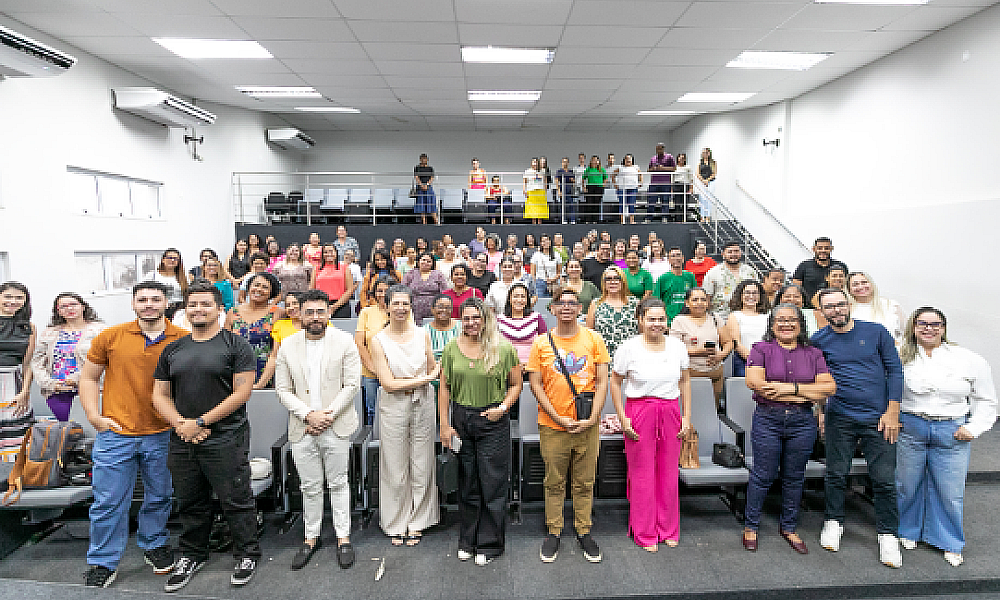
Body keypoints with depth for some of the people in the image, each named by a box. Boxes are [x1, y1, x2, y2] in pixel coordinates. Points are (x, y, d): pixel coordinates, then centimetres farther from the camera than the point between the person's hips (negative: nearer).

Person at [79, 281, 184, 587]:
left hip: (162, 435, 0)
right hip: (115, 433, 0)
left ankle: (154, 545, 38)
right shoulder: (110, 337, -1)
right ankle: (103, 563, 27)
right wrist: (94, 415, -1)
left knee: (159, 497, 15)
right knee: (108, 502, 7)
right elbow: (88, 377, 9)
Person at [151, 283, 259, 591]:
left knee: (236, 502, 3)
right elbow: (160, 395, 11)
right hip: (182, 441, 5)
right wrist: (180, 423, -7)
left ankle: (247, 555, 22)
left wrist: (200, 422, -14)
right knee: (190, 504, 18)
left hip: (225, 441, -5)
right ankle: (192, 555, 38)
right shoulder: (172, 350, 12)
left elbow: (242, 393, -12)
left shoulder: (236, 345, -5)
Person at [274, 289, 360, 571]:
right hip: (302, 428, 2)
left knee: (338, 484, 9)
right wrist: (308, 415, -10)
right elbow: (282, 390, 3)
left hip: (336, 427, -2)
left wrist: (327, 415, -12)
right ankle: (311, 537, 30)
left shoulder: (344, 341, -2)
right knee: (310, 487, 13)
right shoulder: (287, 346, 4)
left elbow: (352, 384, -6)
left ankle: (343, 538, 22)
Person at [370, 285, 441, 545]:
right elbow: (388, 384, -11)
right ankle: (396, 525, 26)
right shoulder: (379, 341, -6)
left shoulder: (423, 334, 1)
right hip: (394, 407, -2)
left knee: (421, 467, 10)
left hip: (423, 405, 2)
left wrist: (405, 382, -7)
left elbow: (433, 370, 10)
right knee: (395, 470, 8)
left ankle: (416, 523, 27)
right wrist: (423, 379, -10)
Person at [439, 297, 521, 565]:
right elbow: (444, 388, 5)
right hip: (461, 420, 3)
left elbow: (516, 384, 3)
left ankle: (489, 544, 21)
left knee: (493, 484, 4)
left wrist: (503, 407, -12)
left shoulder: (504, 349, -4)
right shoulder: (451, 349, 3)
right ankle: (468, 542, 30)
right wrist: (444, 424, 1)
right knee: (467, 484, 13)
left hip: (493, 422, -2)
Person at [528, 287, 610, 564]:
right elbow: (535, 385, -2)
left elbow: (602, 382, 1)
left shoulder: (594, 339, 1)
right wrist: (559, 418, -10)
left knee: (584, 483, 13)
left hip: (587, 426, 1)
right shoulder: (541, 343, -1)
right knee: (554, 483, 11)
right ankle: (553, 532, 28)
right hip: (552, 426, -1)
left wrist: (592, 418, -8)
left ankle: (583, 531, 30)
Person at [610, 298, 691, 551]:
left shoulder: (678, 347, 4)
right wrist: (622, 417, -6)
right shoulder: (629, 347, -7)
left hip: (671, 412, 3)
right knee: (642, 474, 5)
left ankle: (669, 530, 30)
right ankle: (644, 534, 22)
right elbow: (615, 382, -1)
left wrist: (686, 416, 9)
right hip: (639, 411, -3)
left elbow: (684, 381, 13)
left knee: (669, 473, 11)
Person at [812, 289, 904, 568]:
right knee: (836, 474, 7)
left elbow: (894, 370, 2)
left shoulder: (876, 332, 0)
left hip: (878, 418, 0)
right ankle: (833, 522, 27)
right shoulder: (819, 341, 2)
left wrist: (892, 411, -3)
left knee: (885, 479, 3)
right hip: (839, 419, 1)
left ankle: (888, 535, 20)